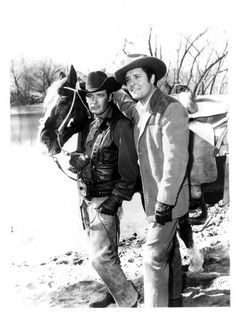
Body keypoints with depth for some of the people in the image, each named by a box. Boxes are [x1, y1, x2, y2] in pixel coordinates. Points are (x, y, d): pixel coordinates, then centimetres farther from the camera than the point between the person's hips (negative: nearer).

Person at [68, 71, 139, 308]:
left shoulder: (120, 126, -15)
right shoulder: (88, 126, 8)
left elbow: (129, 170, -16)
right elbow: (80, 160, 15)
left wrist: (115, 200, -18)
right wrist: (78, 161, -8)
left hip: (105, 201, -8)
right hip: (87, 199, 8)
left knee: (101, 257, -9)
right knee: (105, 253, 19)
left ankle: (129, 303, 5)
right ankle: (114, 293, 36)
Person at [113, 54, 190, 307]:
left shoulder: (171, 109, -19)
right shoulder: (138, 110, 5)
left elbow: (176, 160, -24)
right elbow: (121, 99, 28)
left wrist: (165, 202, -24)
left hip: (166, 200, -8)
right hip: (153, 198, 8)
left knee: (154, 257, -6)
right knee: (169, 251, 20)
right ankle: (173, 303, 34)